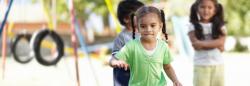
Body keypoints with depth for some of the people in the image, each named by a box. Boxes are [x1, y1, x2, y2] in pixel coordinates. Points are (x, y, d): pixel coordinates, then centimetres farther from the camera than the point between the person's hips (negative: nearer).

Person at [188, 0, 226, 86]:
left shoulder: (220, 26, 5)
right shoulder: (193, 26, 0)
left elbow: (221, 42, -12)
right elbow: (196, 45, -13)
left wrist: (202, 43, -19)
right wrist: (215, 44, -15)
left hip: (218, 65, 2)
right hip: (200, 66, -2)